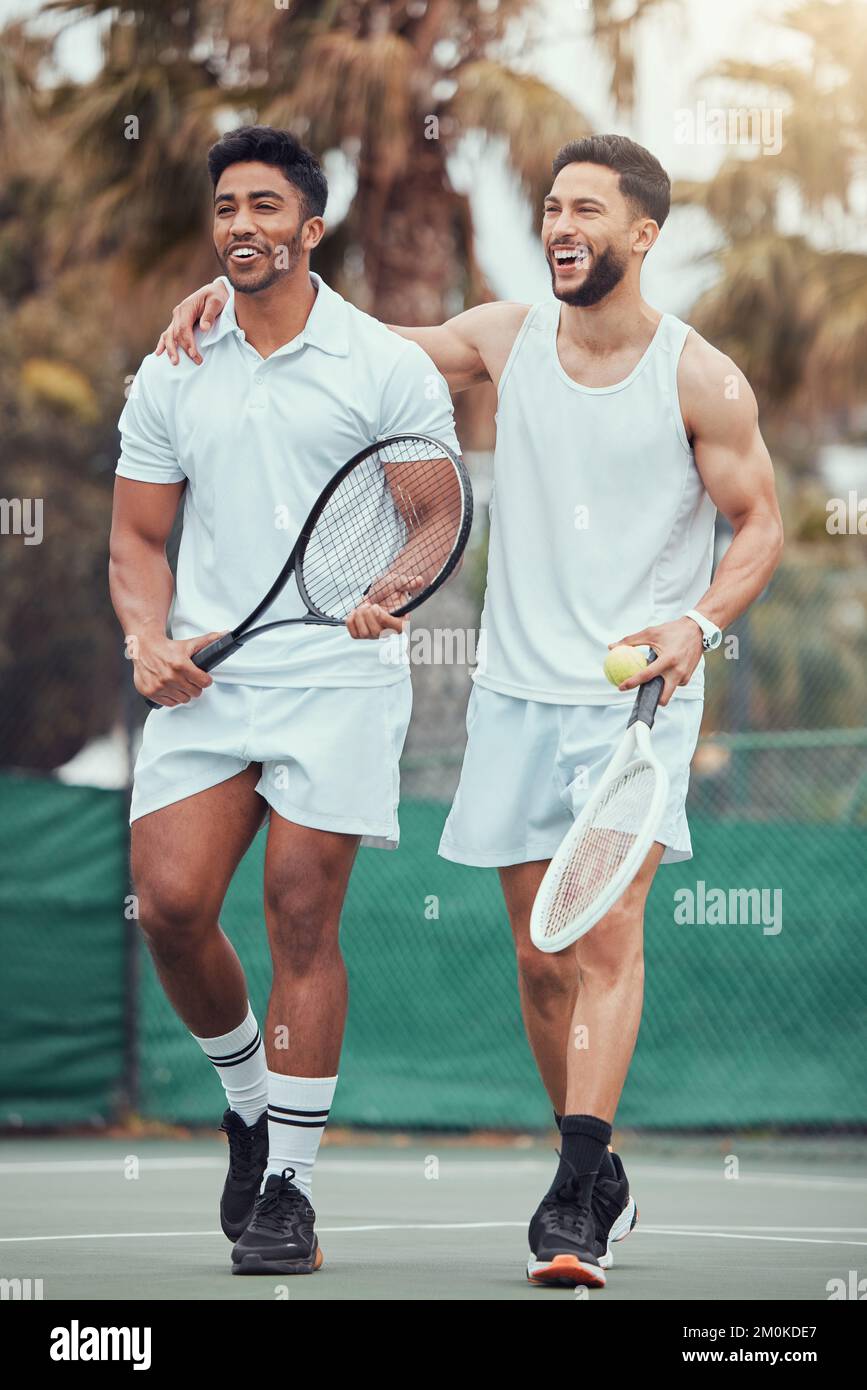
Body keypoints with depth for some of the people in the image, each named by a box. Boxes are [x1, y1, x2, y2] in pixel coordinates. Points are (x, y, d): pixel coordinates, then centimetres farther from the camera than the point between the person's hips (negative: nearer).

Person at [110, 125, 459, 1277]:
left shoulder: (389, 369, 1)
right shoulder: (171, 376, 11)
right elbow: (138, 538, 14)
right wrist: (149, 638, -5)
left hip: (337, 681, -3)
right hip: (203, 684, 3)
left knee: (303, 923, -5)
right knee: (170, 903, -9)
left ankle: (287, 1186, 3)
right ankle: (249, 1104, 19)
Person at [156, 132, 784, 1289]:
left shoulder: (702, 382, -6)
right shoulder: (507, 339, 5)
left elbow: (760, 523, 2)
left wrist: (701, 622, -16)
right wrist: (237, 297, 4)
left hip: (640, 693, -4)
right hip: (517, 688, 4)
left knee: (609, 932, -17)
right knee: (541, 958, 6)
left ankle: (575, 1202, -21)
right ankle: (598, 1179, 21)